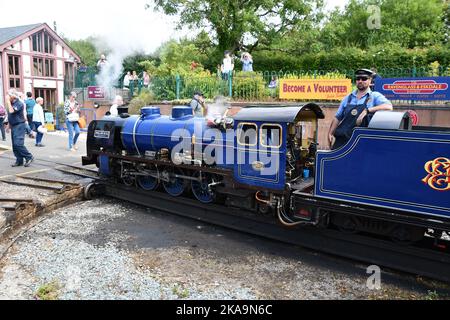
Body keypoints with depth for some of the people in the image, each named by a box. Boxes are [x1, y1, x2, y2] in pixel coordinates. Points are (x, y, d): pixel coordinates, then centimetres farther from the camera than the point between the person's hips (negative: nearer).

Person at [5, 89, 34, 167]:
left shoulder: (19, 103, -12)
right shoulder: (11, 104, 14)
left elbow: (11, 111, -26)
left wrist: (8, 101, -16)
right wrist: (9, 125, 21)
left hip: (19, 126, -9)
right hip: (13, 126, 9)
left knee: (18, 144, -17)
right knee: (15, 145, 8)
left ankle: (29, 157, -5)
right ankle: (19, 161, 13)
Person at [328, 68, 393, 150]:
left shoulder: (375, 96, 4)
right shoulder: (348, 98, 16)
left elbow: (388, 106, -14)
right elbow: (337, 117, 19)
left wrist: (367, 110, -23)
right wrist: (330, 133, 8)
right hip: (342, 139, 4)